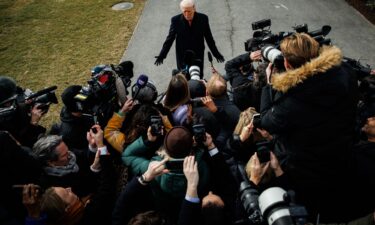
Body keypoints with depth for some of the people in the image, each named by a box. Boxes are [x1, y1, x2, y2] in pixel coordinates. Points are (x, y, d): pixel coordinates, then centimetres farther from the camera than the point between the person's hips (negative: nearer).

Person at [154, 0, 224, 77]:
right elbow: (169, 39, -1)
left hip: (198, 57, 1)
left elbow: (209, 38, 2)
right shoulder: (176, 20, -10)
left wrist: (216, 54, 7)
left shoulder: (203, 18, -8)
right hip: (182, 57, 0)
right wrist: (162, 55, -1)